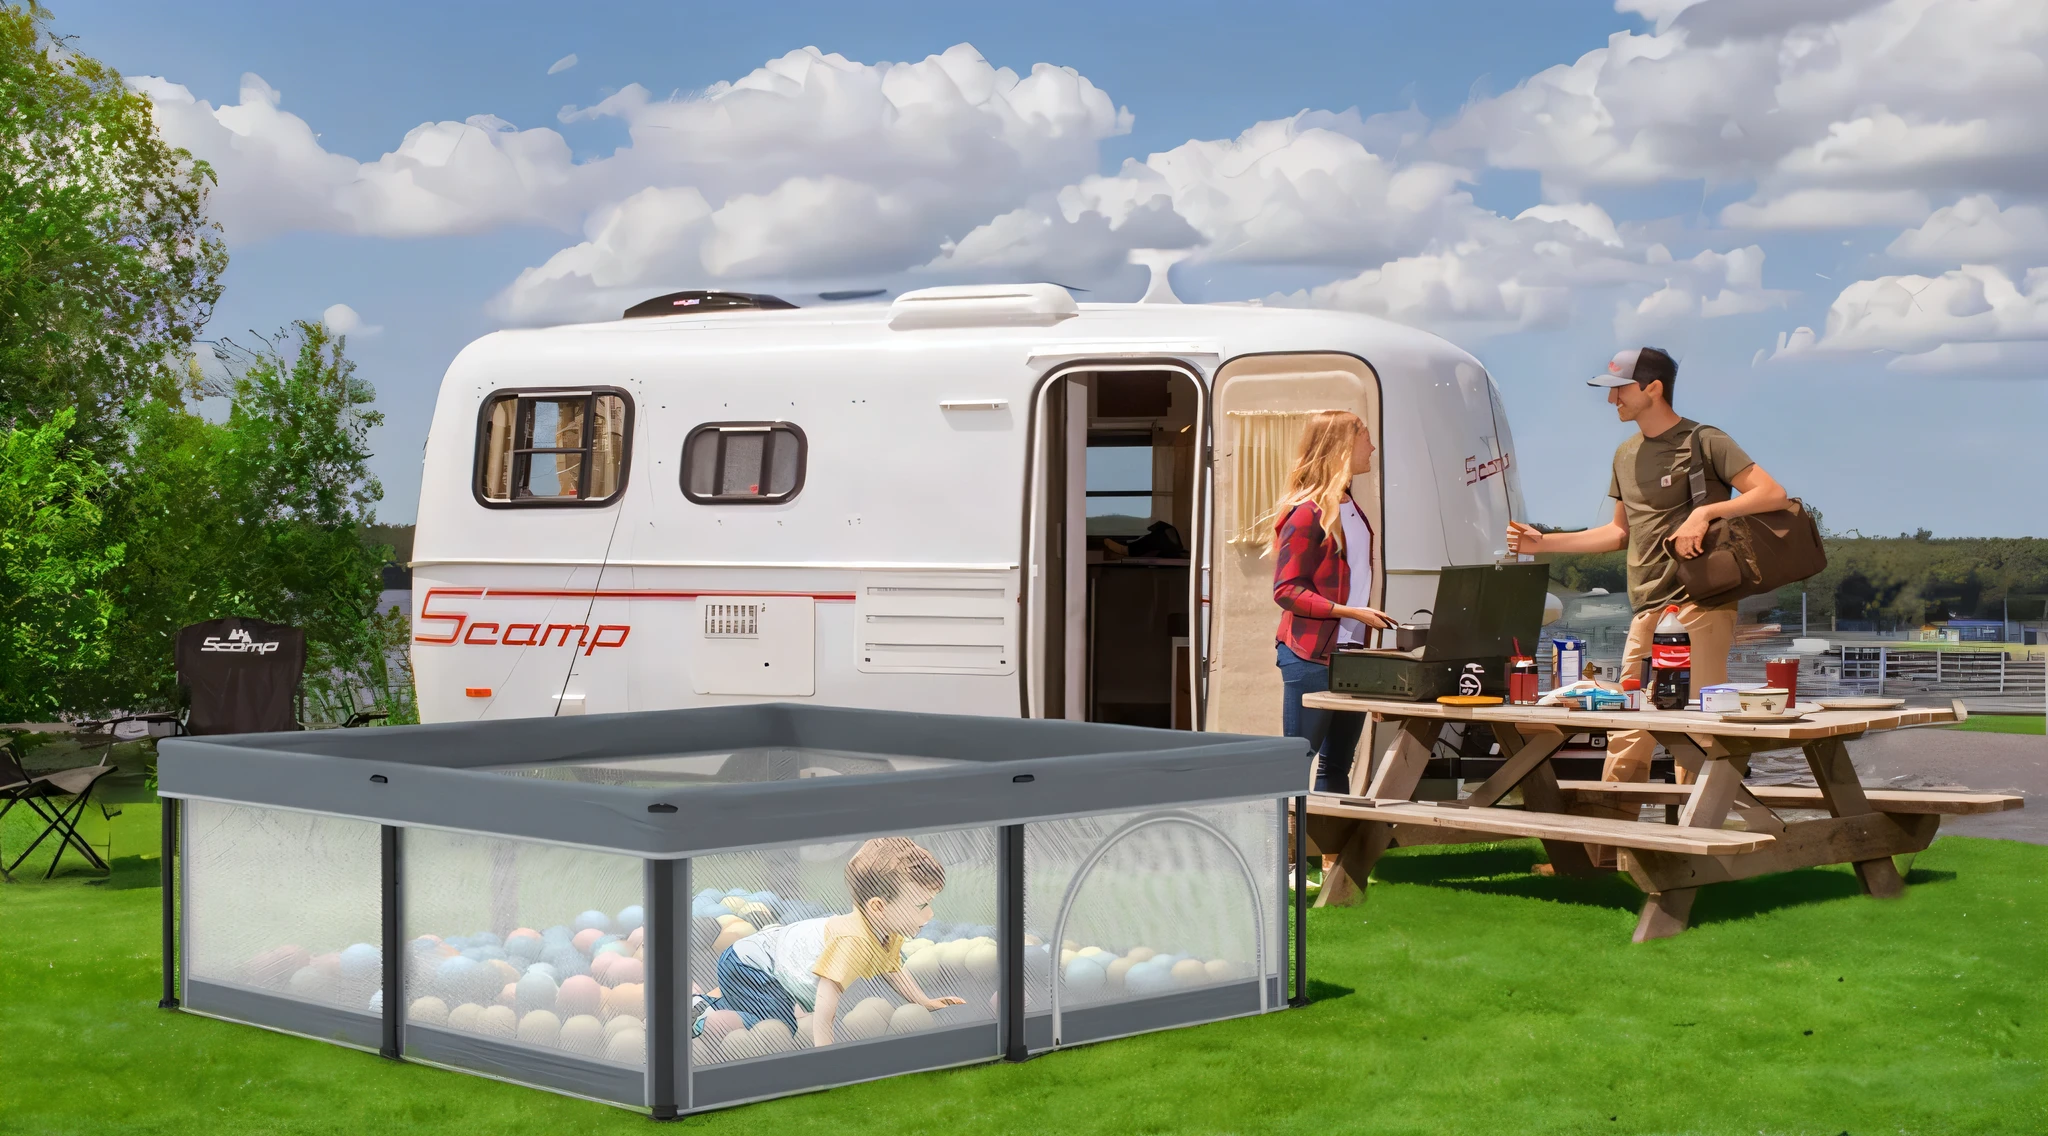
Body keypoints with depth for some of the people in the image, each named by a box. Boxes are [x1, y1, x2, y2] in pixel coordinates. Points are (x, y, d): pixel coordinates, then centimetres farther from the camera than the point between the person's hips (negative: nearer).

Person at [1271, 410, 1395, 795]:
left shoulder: (1351, 509, 14)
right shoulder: (1307, 513, -12)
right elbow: (1286, 591, -14)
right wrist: (1350, 612, -19)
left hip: (1350, 651, 8)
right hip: (1310, 657, -8)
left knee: (1337, 764, 11)